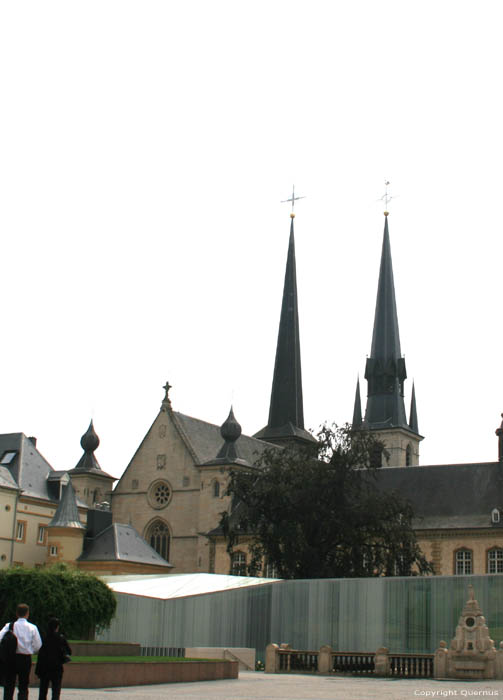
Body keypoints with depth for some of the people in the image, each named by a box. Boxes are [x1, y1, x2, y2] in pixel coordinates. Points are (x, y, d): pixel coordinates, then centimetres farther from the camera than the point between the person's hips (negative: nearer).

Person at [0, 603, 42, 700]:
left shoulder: (9, 626, -4)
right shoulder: (32, 628, -3)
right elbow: (38, 646, -3)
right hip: (26, 658, 0)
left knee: (9, 686, 8)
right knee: (23, 687, 9)